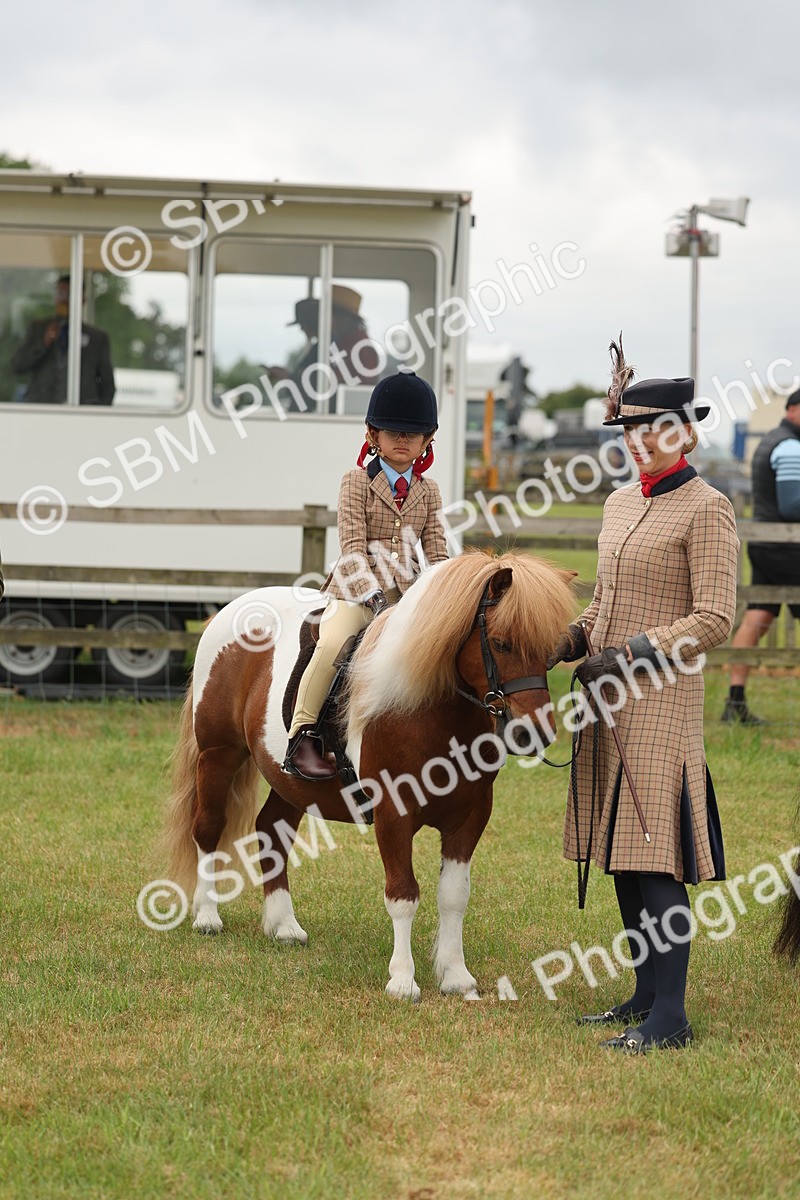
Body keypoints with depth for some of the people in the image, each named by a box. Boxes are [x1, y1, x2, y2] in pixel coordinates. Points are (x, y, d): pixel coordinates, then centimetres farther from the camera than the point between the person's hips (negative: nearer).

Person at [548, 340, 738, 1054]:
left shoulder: (706, 508, -9)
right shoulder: (621, 504, 15)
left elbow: (714, 619, -13)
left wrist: (632, 654, -18)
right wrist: (572, 640, 5)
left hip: (661, 699, -8)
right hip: (610, 700, 8)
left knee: (658, 859, -10)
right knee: (622, 854, 11)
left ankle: (670, 1018, -9)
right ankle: (646, 996, 19)